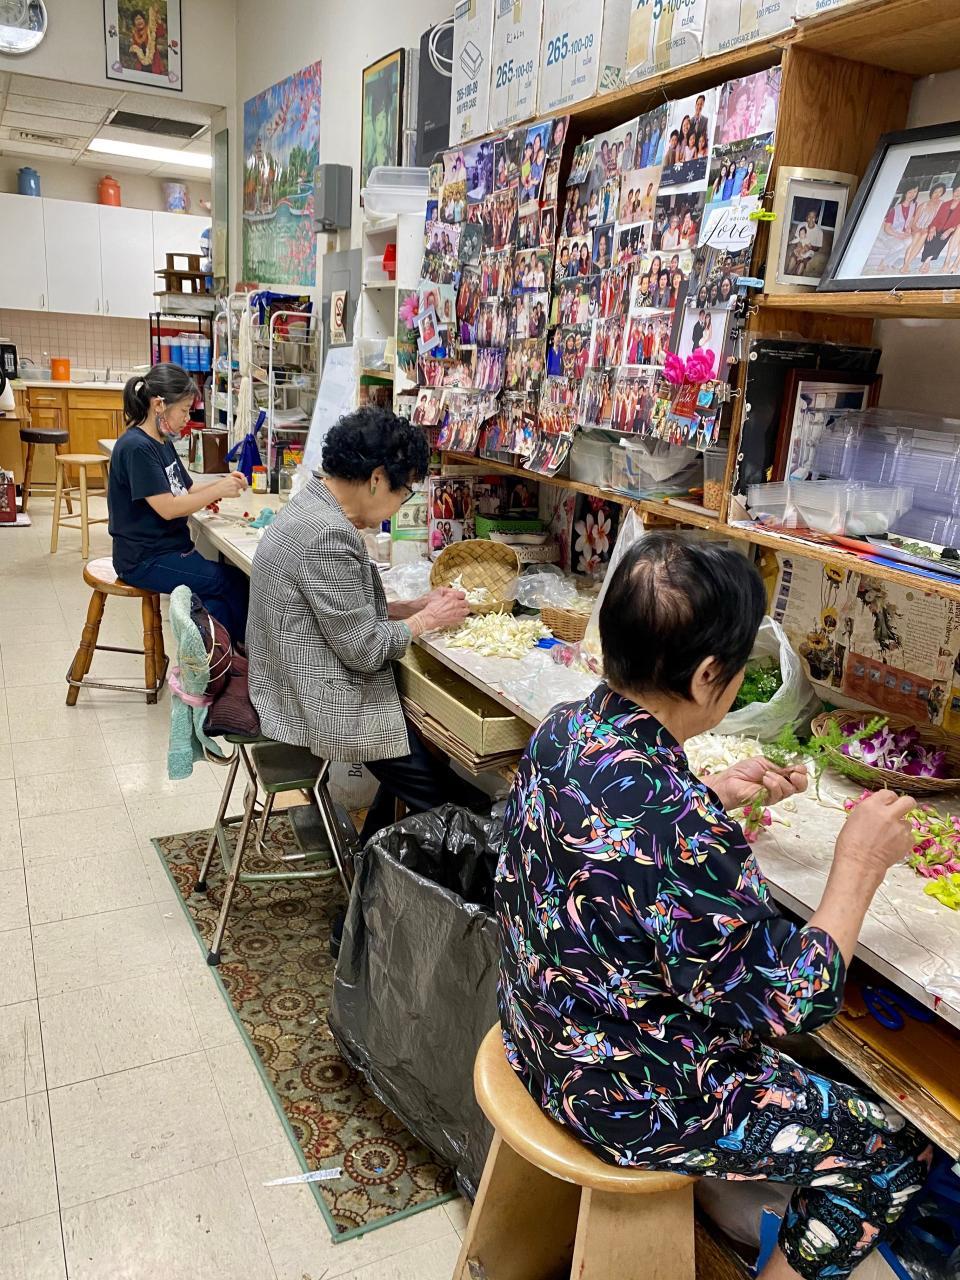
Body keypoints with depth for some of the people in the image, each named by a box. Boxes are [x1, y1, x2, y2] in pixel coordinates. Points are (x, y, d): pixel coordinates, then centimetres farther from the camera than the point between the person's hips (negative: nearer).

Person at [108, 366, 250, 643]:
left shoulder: (162, 443, 12)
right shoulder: (136, 447, -17)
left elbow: (185, 491, 16)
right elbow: (168, 508, -21)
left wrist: (222, 482, -1)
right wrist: (217, 491, -13)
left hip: (171, 548, 8)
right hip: (145, 560, -8)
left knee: (220, 604, -11)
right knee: (235, 583, -14)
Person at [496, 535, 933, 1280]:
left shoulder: (563, 731, -12)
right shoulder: (681, 829, -37)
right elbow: (791, 1003, -23)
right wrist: (860, 866, -13)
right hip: (630, 1106, -8)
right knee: (898, 1152, 9)